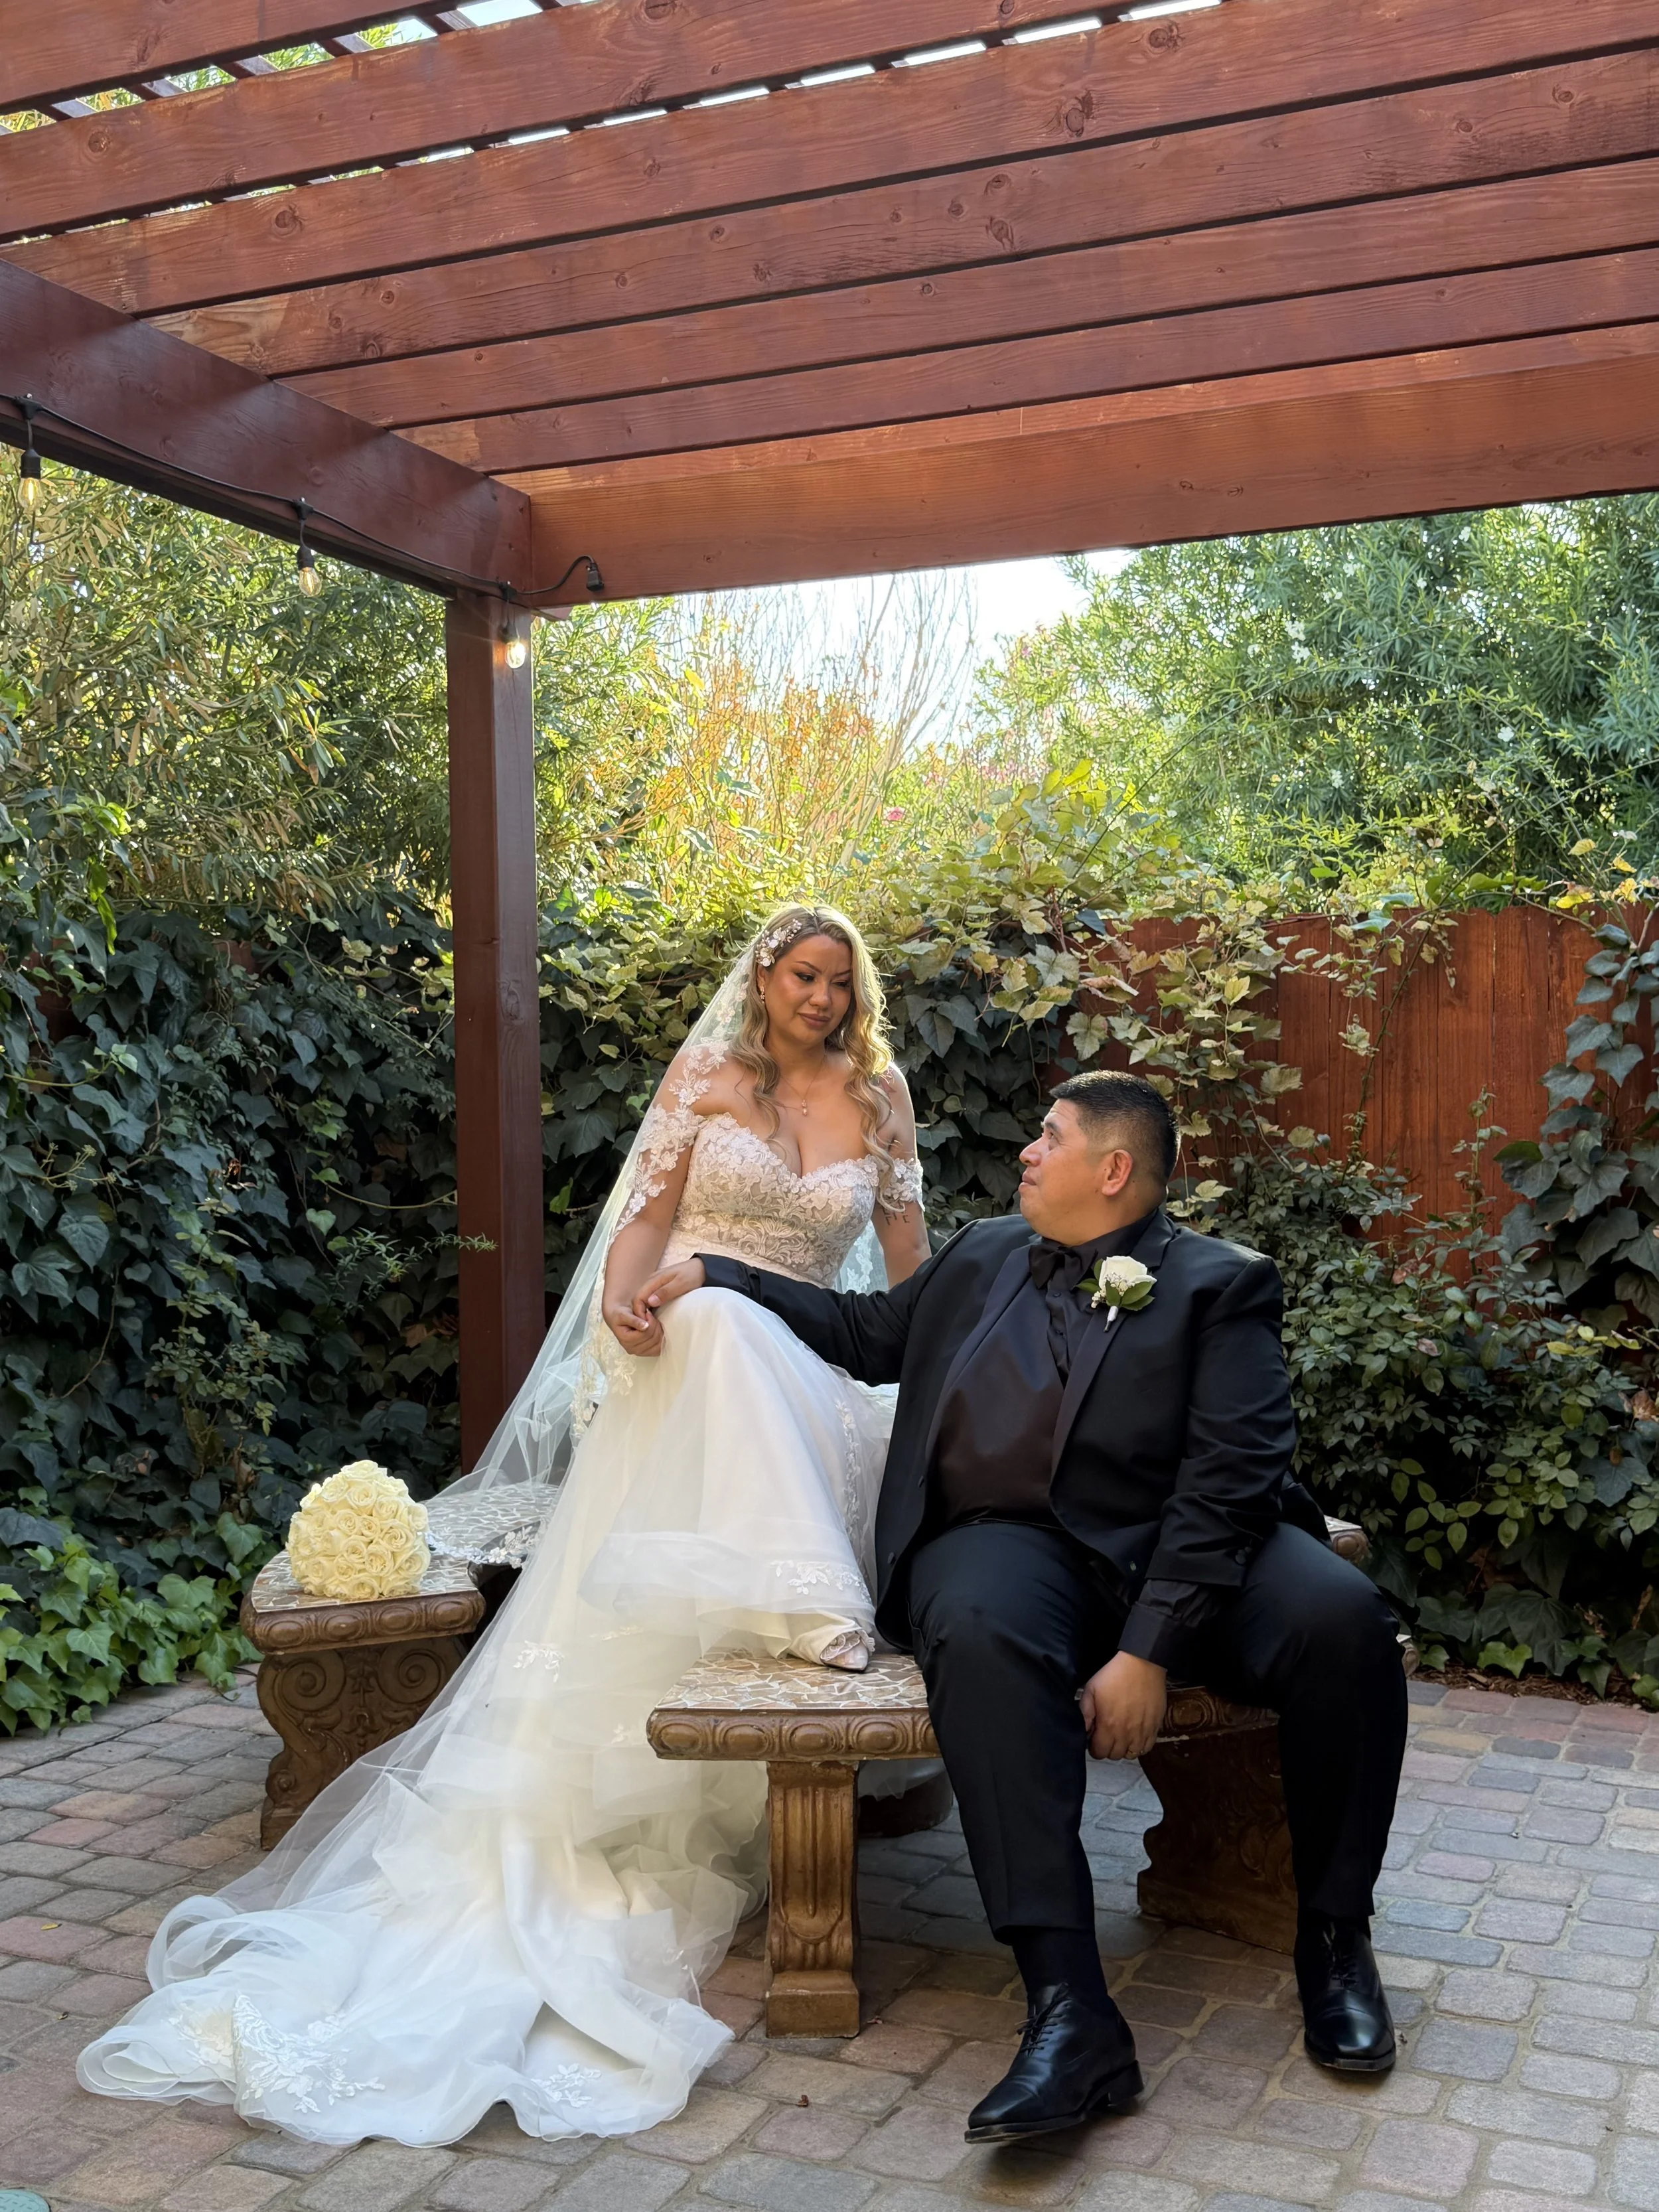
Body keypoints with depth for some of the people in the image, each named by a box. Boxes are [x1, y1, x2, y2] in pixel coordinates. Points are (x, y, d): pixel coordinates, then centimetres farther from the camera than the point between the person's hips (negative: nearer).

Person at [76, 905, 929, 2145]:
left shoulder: (878, 1097, 14)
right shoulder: (706, 1073, 8)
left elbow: (907, 1249, 17)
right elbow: (648, 1213, 2)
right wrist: (619, 1296, -19)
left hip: (806, 1370, 3)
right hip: (688, 1356, -2)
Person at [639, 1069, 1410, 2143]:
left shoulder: (1220, 1284, 2)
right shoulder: (982, 1256, 19)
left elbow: (1232, 1478, -9)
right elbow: (868, 1333, 33)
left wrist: (1148, 1650, -20)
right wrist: (716, 1276, 26)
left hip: (1177, 1557, -1)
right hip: (1007, 1540, 2)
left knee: (1342, 1617, -29)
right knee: (982, 1634, -34)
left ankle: (1334, 1937, -4)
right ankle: (1071, 2014, -36)